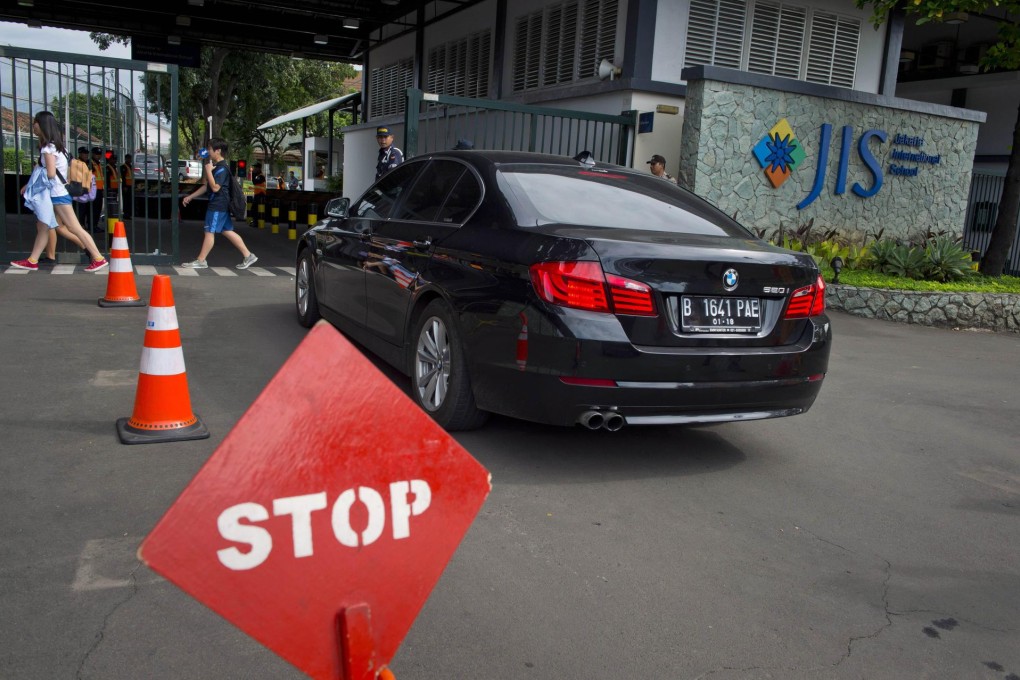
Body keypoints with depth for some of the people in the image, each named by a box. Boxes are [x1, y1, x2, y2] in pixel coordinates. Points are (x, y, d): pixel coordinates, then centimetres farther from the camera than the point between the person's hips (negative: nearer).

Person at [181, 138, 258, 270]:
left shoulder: (222, 168, -14)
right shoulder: (218, 167, 17)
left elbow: (215, 187, -23)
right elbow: (207, 186, 24)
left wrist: (208, 171, -18)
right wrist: (191, 197, 24)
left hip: (218, 205, -10)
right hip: (221, 205, 10)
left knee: (209, 232, -3)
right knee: (227, 231, 10)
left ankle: (201, 261, 3)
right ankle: (248, 255, 9)